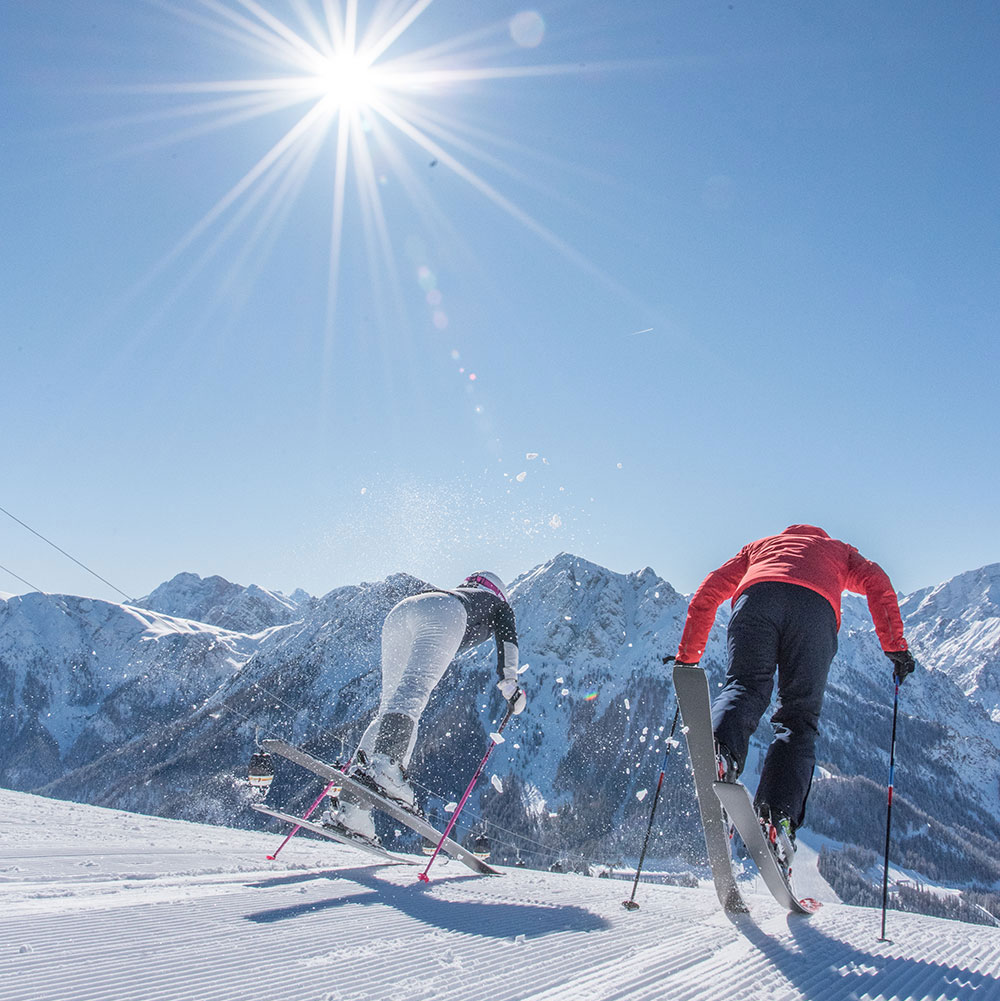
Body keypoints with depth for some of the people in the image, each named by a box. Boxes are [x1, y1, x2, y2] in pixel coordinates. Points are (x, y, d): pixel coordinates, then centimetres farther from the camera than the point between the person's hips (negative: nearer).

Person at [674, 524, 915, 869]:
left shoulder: (759, 546, 43)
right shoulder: (839, 550, 43)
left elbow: (709, 590, 31)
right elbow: (877, 583, 21)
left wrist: (687, 655, 32)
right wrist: (896, 646, 18)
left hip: (755, 598, 1)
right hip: (815, 608, 0)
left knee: (745, 687, -10)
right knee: (798, 719, 1)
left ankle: (721, 749, -45)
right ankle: (778, 817, -19)